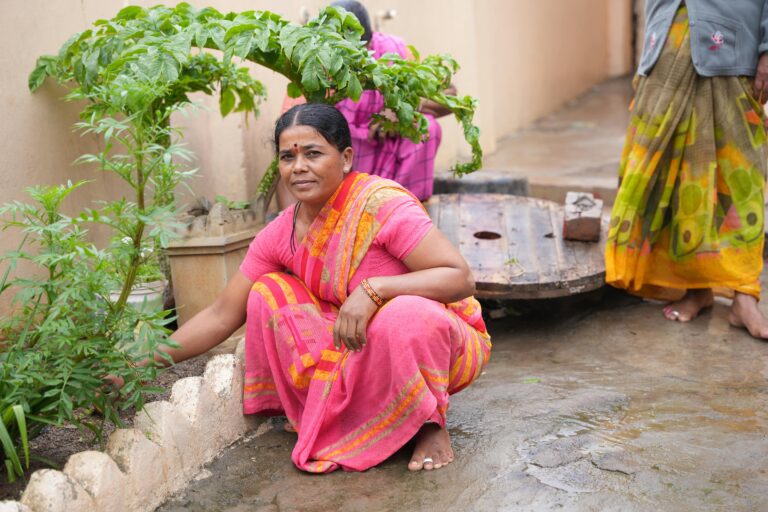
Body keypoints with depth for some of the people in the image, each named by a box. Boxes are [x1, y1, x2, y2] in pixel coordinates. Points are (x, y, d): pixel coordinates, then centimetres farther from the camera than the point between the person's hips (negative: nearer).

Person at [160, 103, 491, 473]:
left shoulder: (381, 203, -23)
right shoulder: (281, 235, -4)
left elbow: (461, 279, -27)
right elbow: (221, 317, 1)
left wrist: (373, 289, -39)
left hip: (437, 336, -5)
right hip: (360, 348, 6)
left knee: (404, 315, -39)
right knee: (270, 291, -9)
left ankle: (431, 422, -9)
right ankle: (339, 415, 0)